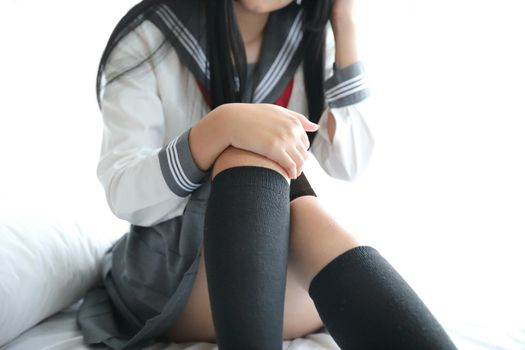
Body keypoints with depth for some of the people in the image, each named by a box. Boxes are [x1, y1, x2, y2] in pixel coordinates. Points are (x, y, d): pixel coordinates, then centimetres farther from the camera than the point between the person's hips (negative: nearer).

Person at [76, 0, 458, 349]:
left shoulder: (310, 38, 1)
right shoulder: (147, 36, -9)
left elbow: (348, 166, -8)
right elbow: (123, 195, -18)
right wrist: (222, 126, -36)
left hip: (281, 267, 3)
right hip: (166, 275, -2)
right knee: (251, 158, -30)